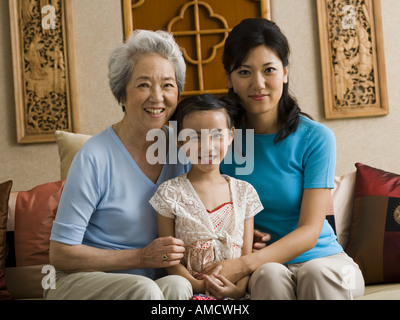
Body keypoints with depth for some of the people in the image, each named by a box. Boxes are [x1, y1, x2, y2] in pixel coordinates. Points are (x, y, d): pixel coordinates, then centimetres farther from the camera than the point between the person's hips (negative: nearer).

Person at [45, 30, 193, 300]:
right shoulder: (96, 158, -16)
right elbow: (61, 253, -13)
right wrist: (141, 257, -19)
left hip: (154, 279, 4)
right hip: (84, 279, -3)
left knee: (178, 286, -30)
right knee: (144, 289, -34)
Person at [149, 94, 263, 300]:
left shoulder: (244, 192, 11)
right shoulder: (170, 193, 3)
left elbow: (247, 254, 10)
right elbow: (168, 256, 2)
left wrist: (239, 288, -9)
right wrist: (197, 285, -14)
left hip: (233, 290, 4)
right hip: (191, 289, -3)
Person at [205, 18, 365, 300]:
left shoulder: (316, 138, -7)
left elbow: (310, 231, -14)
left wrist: (244, 264, -28)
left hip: (322, 258, 0)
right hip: (263, 266, 1)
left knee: (317, 272, -33)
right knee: (270, 274, -32)